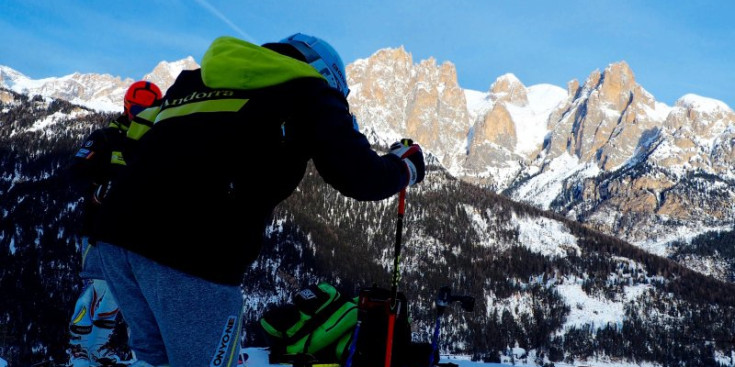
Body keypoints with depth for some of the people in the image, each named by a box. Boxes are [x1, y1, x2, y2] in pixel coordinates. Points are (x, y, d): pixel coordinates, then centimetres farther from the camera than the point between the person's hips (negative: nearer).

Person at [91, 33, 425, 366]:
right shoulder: (306, 91, 10)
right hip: (192, 250, -7)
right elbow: (358, 177, 2)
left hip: (117, 227, 7)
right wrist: (406, 165, 20)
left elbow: (136, 142, 30)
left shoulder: (198, 79, 29)